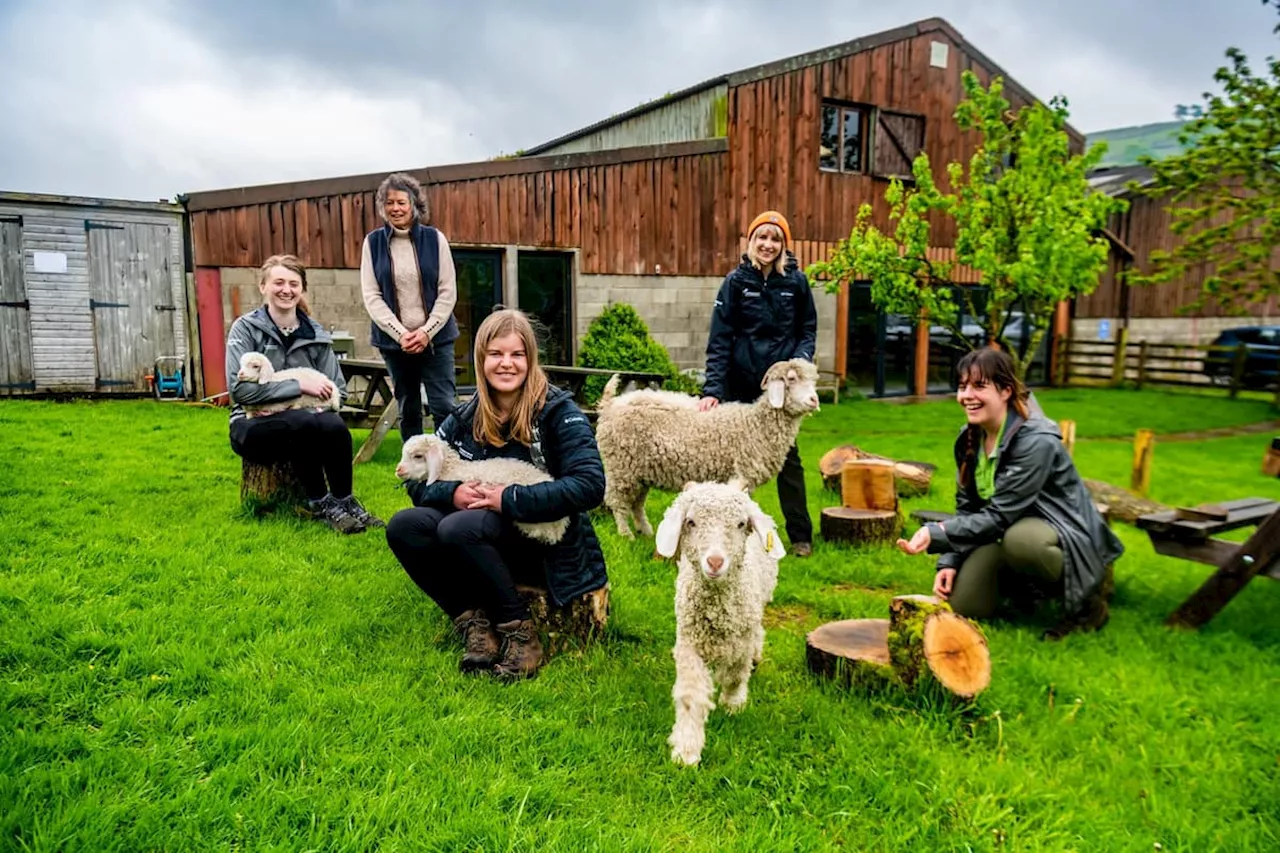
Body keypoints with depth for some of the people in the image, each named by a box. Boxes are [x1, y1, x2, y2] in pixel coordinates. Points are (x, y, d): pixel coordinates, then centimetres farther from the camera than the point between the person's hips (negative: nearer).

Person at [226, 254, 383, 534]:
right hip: (254, 426, -3)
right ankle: (321, 505, -21)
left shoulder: (316, 334, 7)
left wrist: (320, 401, -17)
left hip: (304, 424, 3)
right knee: (304, 423, -35)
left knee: (335, 426, -31)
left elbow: (338, 389, 5)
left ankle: (344, 501, -16)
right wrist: (300, 386, -19)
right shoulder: (245, 328, -3)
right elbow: (240, 388, -15)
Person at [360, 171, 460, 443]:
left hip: (435, 337, -1)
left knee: (444, 407, -6)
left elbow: (448, 292, -1)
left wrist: (426, 331, -11)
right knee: (408, 410, 9)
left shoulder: (434, 238, 0)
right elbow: (371, 296, -1)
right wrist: (401, 333, -12)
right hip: (393, 340, 1)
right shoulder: (373, 242, 2)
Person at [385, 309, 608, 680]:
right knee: (403, 526, -17)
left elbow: (590, 485, -22)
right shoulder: (465, 418, 5)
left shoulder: (557, 411, -10)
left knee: (459, 528, -31)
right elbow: (418, 481, 6)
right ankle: (472, 618, -12)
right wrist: (452, 493, -17)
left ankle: (519, 631, -16)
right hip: (492, 547, 5)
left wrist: (509, 499, -23)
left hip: (550, 546, -5)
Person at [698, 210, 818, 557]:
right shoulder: (736, 281, -3)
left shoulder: (796, 281, 0)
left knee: (787, 457, 6)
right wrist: (712, 389, -14)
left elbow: (808, 330, 8)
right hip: (741, 384, 0)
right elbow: (720, 339, -6)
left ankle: (801, 535, 16)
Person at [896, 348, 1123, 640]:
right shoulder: (968, 439, -2)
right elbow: (966, 508, 3)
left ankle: (1089, 595, -10)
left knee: (1020, 539, -40)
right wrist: (948, 562, -9)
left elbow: (999, 517, -27)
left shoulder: (1037, 441, -25)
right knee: (962, 602, -12)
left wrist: (935, 534, -33)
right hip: (1012, 528, 7)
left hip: (1068, 538, -6)